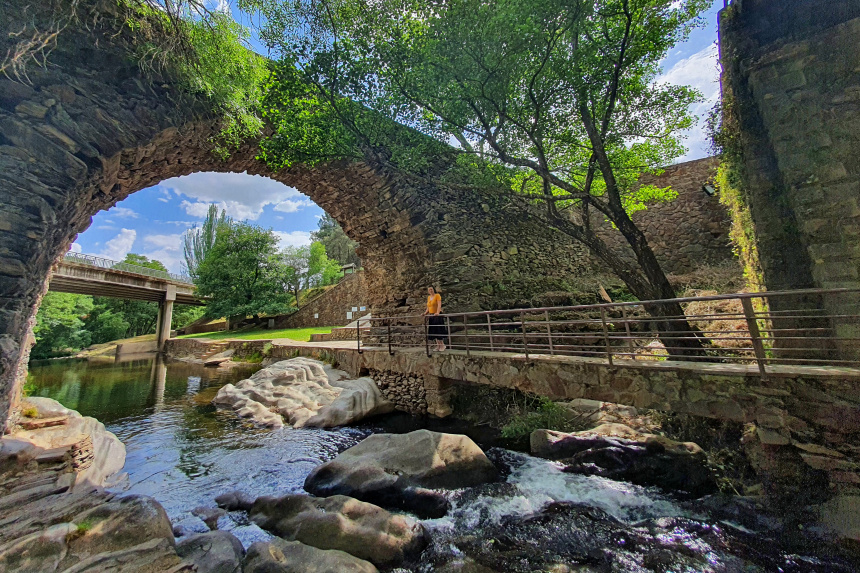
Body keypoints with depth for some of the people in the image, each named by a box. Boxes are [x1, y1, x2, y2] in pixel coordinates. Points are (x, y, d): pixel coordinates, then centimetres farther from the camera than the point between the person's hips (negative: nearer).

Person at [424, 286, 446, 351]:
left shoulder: (437, 295, -8)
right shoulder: (429, 297, 13)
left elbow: (439, 305, -20)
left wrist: (437, 312, -34)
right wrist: (425, 313, 2)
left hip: (437, 315, -7)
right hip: (431, 315, 7)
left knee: (439, 330, -5)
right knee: (433, 330, 7)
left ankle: (442, 345, 4)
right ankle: (438, 344, 15)